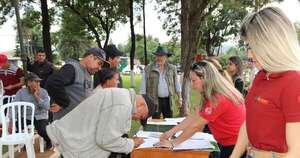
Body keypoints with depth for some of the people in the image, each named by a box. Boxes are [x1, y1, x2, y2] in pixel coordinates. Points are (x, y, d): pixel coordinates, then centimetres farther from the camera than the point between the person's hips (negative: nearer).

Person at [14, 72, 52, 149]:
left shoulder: (43, 92, -4)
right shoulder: (21, 92, -3)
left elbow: (47, 107, -16)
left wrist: (37, 96, -20)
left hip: (40, 117, -1)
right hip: (26, 117, 2)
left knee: (42, 131, -28)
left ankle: (48, 141, 11)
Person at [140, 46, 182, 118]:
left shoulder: (172, 68, 7)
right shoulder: (148, 69, -1)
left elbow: (177, 83, 12)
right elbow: (143, 86, 0)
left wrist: (179, 98, 10)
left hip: (168, 100, 3)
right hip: (154, 100, -2)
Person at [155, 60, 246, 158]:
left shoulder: (218, 99, -25)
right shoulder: (214, 96, 7)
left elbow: (195, 126, -22)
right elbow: (194, 117, 4)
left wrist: (173, 143, -14)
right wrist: (171, 131, -1)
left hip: (235, 146, -8)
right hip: (228, 144, 8)